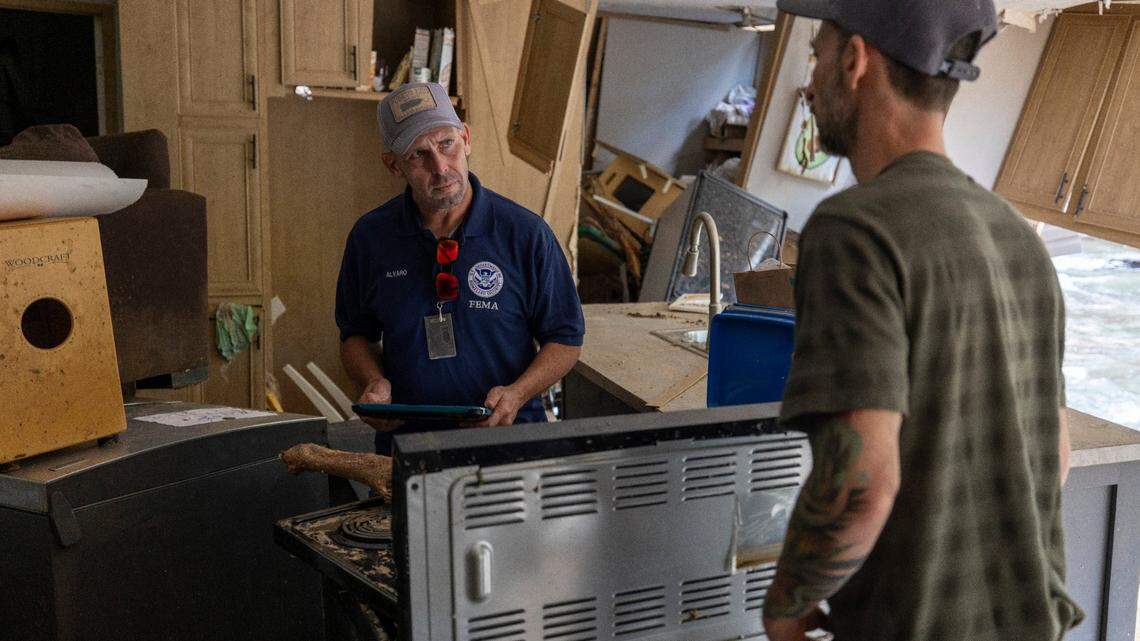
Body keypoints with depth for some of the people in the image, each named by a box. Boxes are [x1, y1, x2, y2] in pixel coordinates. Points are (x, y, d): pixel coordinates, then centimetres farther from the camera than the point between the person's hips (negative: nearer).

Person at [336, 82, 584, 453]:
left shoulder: (526, 234, -4)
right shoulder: (370, 237, 4)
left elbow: (565, 339, 4)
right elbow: (356, 334, 17)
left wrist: (517, 394, -13)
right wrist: (374, 382, -4)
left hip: (509, 440, -2)